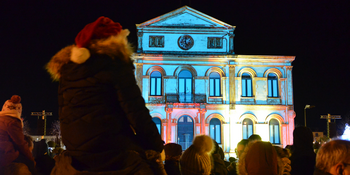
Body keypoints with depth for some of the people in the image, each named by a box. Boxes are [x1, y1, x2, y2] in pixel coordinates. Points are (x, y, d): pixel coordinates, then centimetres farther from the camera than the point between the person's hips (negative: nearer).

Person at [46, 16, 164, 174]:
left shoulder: (66, 67, 15)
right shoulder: (115, 61, -4)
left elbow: (63, 114, 18)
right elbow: (135, 109, -12)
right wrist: (156, 145, -5)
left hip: (75, 150, 7)